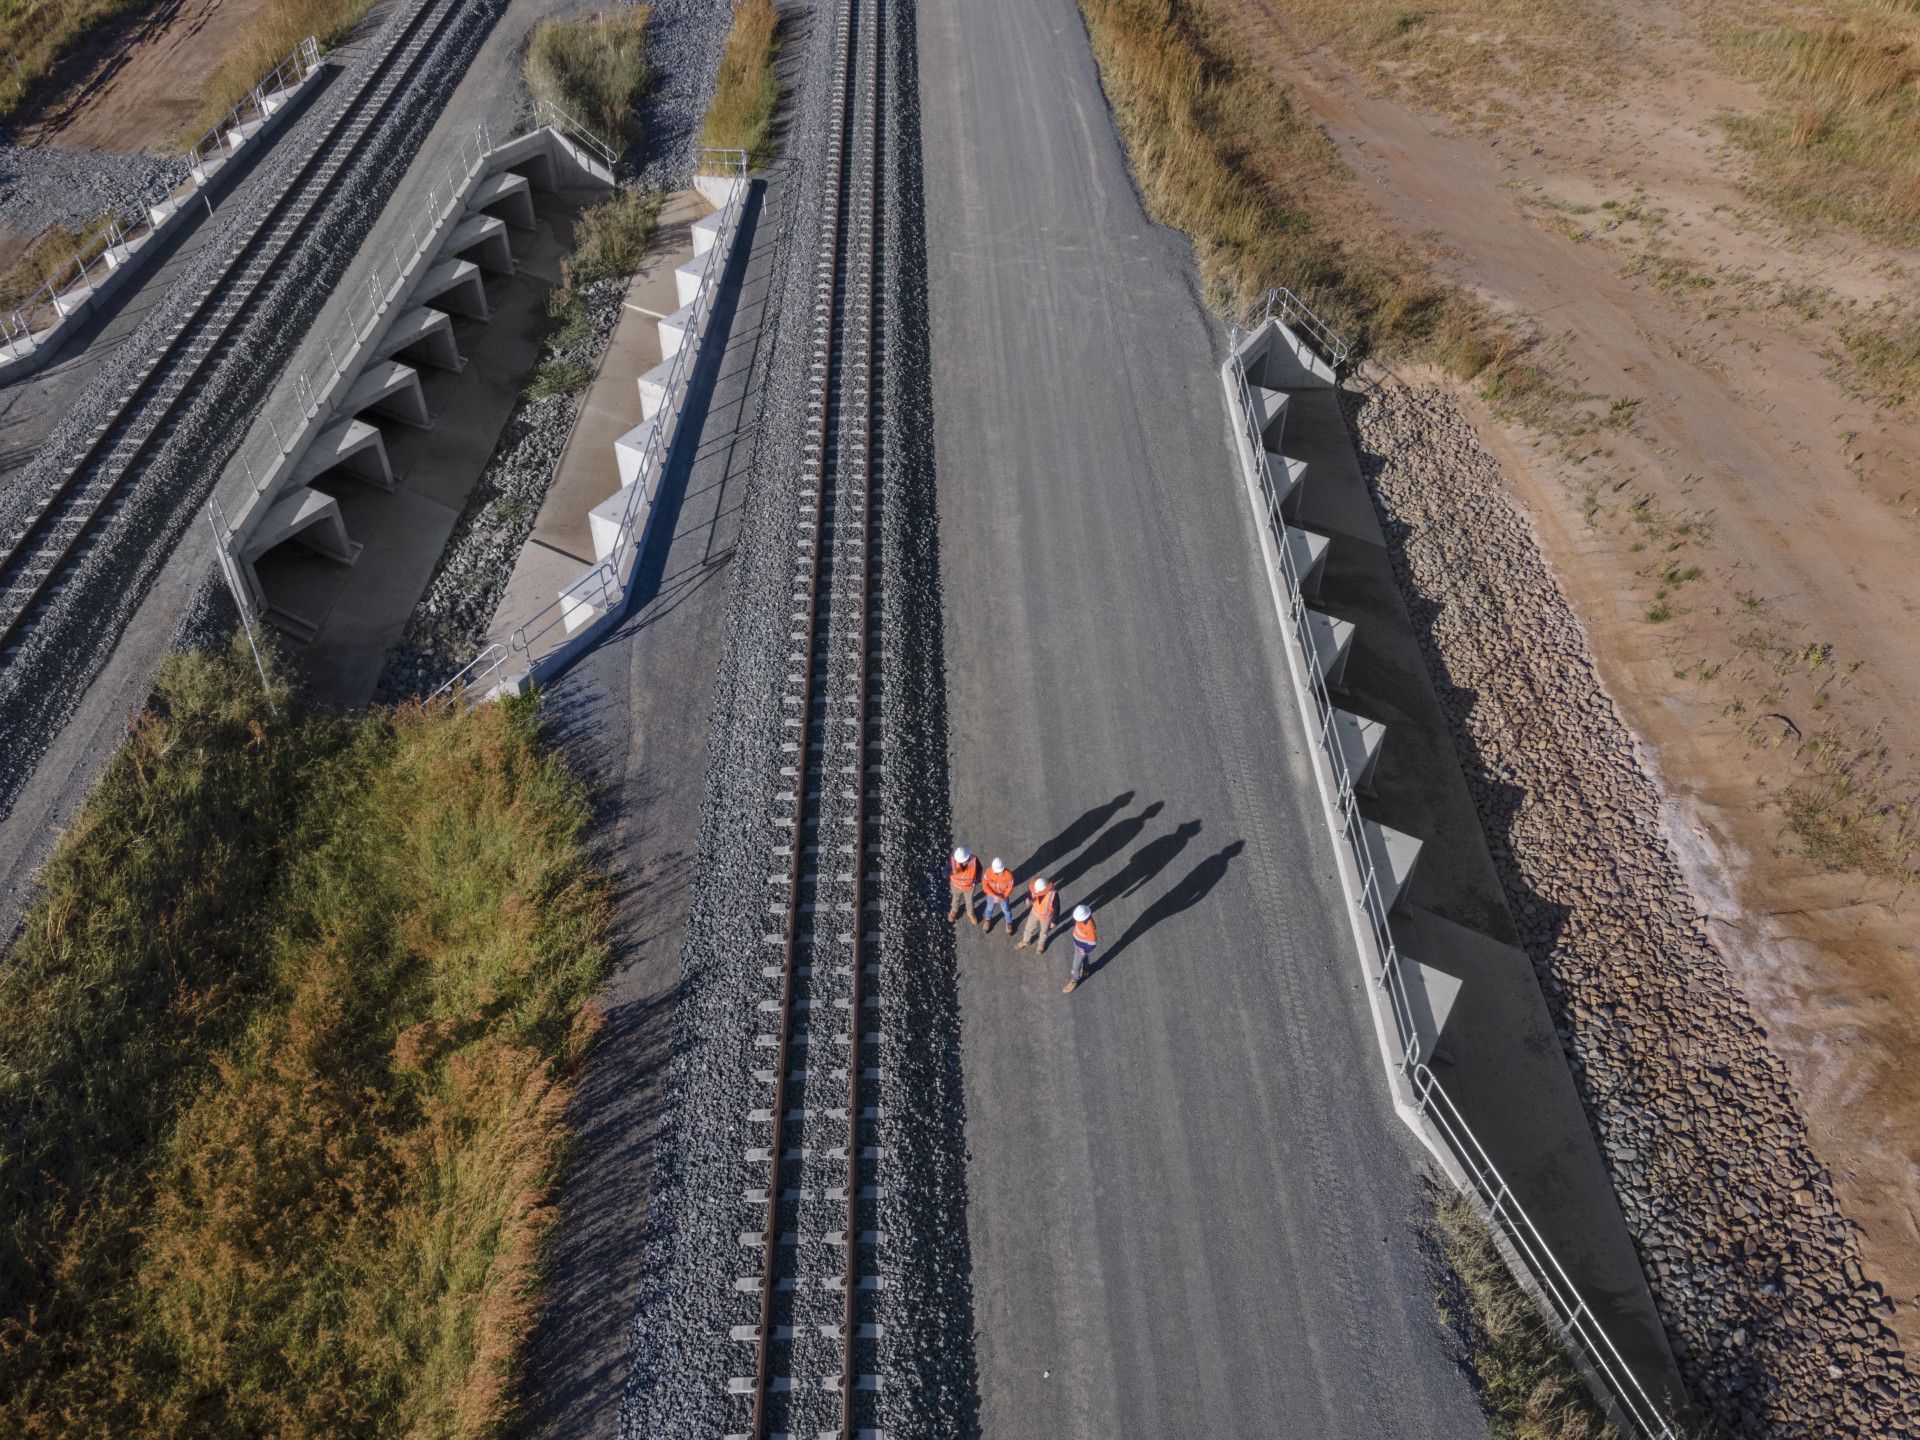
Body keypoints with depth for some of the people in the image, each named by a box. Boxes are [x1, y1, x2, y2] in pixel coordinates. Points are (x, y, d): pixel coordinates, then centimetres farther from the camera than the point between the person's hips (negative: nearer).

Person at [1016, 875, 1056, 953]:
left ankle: (1041, 944, 57)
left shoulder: (1053, 894, -39)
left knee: (1044, 931, 26)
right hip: (1035, 913, 3)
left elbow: (1056, 909, -23)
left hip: (1046, 916, -3)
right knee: (1028, 928, 25)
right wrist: (1027, 899, -35)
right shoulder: (1035, 888, -31)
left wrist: (1053, 921, -11)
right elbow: (1028, 894, -10)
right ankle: (1025, 941, 57)